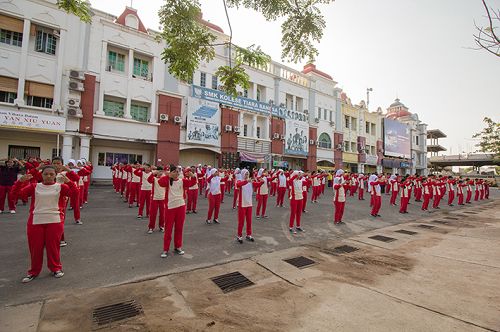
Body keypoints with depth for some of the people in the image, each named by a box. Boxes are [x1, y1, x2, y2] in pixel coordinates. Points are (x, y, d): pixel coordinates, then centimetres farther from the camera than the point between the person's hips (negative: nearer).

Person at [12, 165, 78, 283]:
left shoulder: (60, 187, 1)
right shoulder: (34, 186, 7)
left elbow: (74, 193, -12)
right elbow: (18, 193, 1)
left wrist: (68, 181, -26)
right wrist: (21, 181, -14)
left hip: (54, 221, -2)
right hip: (36, 221, 2)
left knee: (53, 246, 6)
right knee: (35, 247, 10)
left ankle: (56, 268, 24)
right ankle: (34, 271, 28)